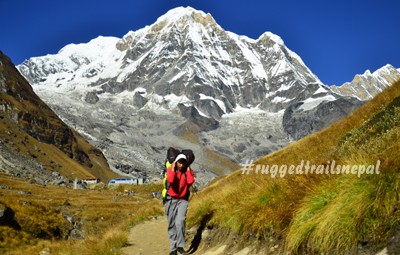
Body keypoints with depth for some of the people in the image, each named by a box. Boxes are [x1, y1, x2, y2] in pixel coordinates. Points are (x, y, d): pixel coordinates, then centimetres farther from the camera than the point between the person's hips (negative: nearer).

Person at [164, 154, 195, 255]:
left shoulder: (189, 171, -1)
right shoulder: (170, 170, -7)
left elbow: (190, 181, -21)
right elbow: (170, 180, -27)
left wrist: (188, 169, -15)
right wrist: (173, 168, -19)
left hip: (183, 200, 0)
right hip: (171, 200, 0)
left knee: (180, 222, -20)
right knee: (171, 225, 5)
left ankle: (180, 246, -11)